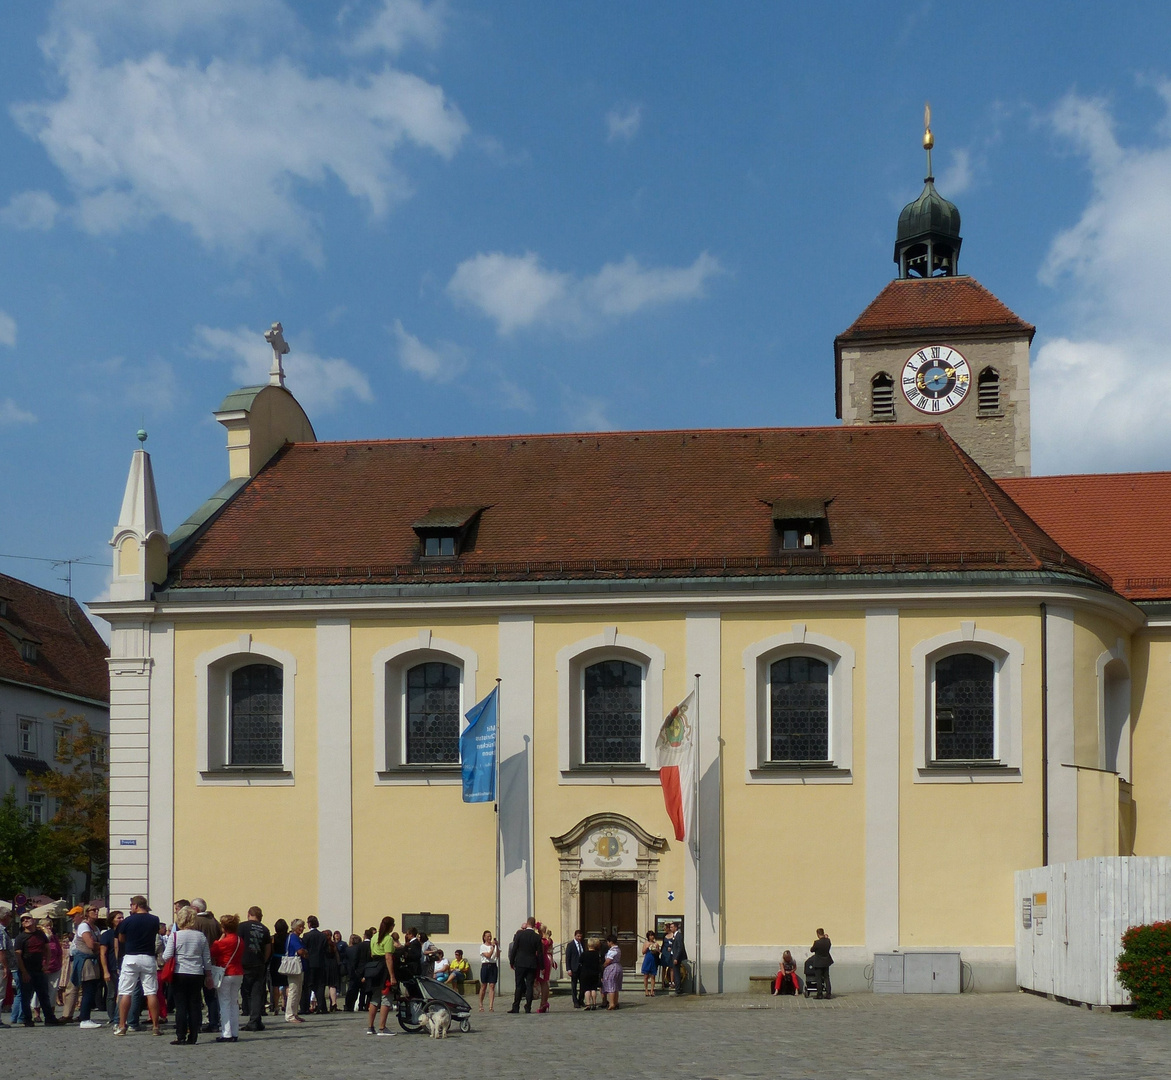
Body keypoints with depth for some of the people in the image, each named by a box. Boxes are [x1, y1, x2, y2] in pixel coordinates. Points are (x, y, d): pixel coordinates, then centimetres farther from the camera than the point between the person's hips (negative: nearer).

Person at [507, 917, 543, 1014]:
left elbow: (514, 949, -4)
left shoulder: (520, 934, -6)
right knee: (529, 986, 3)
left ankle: (516, 1007, 4)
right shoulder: (537, 937, -3)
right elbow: (540, 953, -1)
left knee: (519, 986, 4)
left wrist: (511, 962, 5)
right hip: (532, 964, 1)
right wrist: (541, 966, 6)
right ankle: (528, 1007, 1)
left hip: (520, 963, -1)